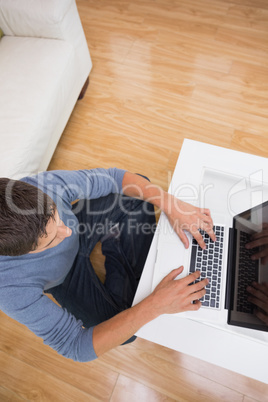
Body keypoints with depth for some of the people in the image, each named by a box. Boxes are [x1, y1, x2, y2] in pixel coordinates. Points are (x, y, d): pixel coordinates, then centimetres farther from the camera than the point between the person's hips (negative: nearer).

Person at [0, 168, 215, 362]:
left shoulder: (47, 184, -36)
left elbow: (113, 177, -23)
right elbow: (77, 346, -32)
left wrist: (172, 204, -35)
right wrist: (155, 306, -43)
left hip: (78, 227, 3)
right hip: (67, 278, -2)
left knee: (137, 195, -6)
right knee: (125, 331, -9)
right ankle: (115, 252, 11)